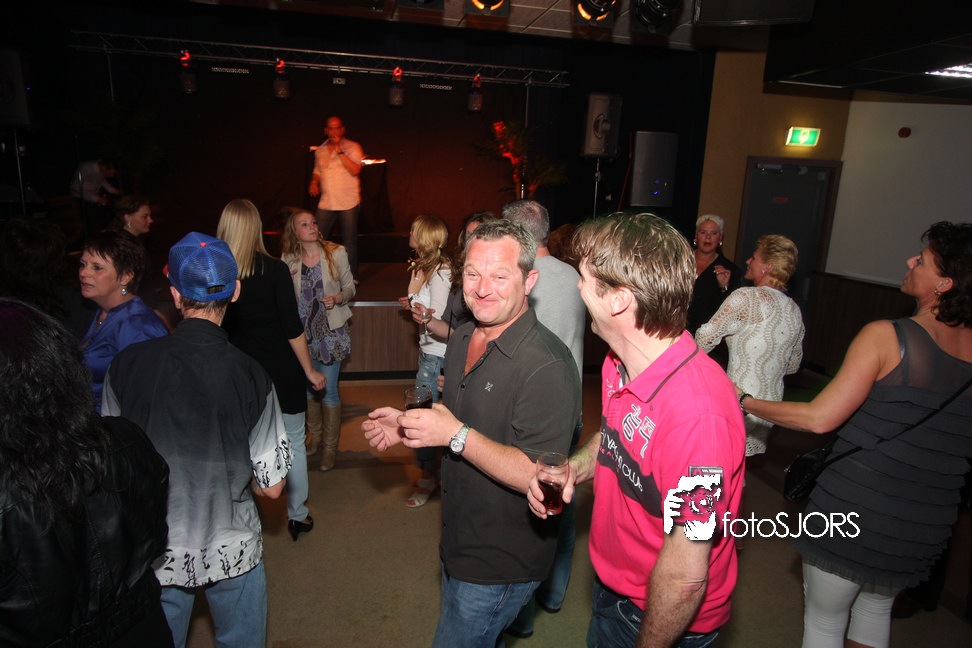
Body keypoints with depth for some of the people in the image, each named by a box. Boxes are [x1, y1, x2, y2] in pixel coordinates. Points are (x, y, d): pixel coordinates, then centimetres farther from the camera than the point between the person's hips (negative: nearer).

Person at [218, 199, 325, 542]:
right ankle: (297, 516, 26)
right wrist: (310, 370, -2)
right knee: (294, 443, 14)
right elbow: (293, 328, -13)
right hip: (282, 371, -2)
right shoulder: (275, 270, -14)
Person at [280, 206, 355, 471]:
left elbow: (349, 287, 1)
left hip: (331, 330, -2)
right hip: (302, 331, 3)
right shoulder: (289, 260, -2)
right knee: (307, 385, 16)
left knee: (329, 391, 0)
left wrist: (338, 298, -20)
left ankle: (330, 446, 19)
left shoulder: (336, 253, -6)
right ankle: (314, 434, 40)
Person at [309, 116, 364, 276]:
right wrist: (314, 183, 7)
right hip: (326, 203, 4)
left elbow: (355, 170, -14)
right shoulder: (320, 150, 14)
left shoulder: (353, 147, 1)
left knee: (349, 243, 1)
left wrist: (339, 150, -14)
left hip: (348, 203, -4)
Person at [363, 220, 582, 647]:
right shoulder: (461, 340, 2)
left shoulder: (547, 367, -27)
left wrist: (456, 435, -29)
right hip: (459, 547, 8)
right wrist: (406, 427, -1)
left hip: (503, 566, -8)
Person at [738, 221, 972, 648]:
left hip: (852, 512, -5)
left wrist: (745, 402, -10)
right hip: (923, 531, 5)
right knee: (877, 608, 31)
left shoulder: (885, 336, -20)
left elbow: (819, 418, -22)